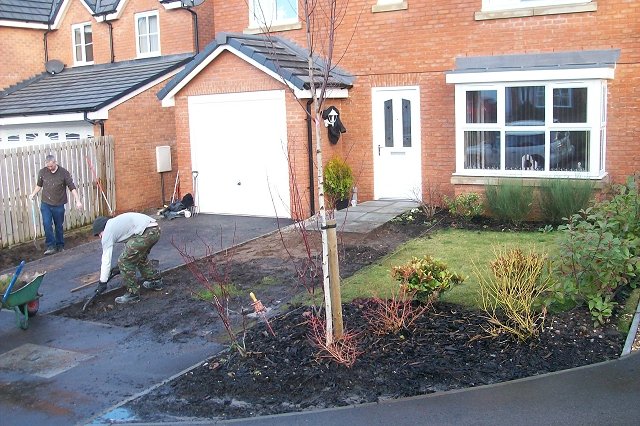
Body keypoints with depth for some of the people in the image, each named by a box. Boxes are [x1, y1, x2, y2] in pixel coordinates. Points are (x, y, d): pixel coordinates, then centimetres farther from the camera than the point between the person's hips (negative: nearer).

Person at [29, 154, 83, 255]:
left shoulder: (64, 173, -8)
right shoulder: (42, 172, -1)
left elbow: (72, 188, -8)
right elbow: (39, 185, 16)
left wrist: (78, 201, -14)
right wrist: (33, 194, 5)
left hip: (59, 205, -1)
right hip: (45, 204, 1)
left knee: (59, 226, 9)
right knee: (47, 224, -10)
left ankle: (60, 246, 24)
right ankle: (51, 246, -2)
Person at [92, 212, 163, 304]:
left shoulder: (107, 231, 6)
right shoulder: (116, 223, 31)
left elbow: (106, 258, 5)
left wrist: (102, 282, 10)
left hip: (146, 233, -10)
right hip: (155, 230, 10)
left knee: (124, 261, 1)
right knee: (140, 256, 31)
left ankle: (133, 294, 7)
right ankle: (155, 281, 42)